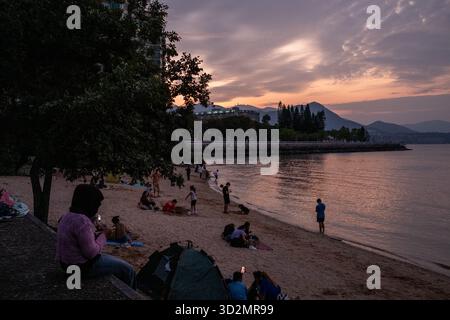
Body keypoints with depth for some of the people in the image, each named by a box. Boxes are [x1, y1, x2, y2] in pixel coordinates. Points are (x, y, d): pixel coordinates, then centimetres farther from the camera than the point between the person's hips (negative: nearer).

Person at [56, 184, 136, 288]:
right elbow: (92, 252, -26)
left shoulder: (68, 216, 3)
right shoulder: (82, 221, -28)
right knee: (127, 270, 1)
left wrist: (94, 229, 3)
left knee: (117, 262, 26)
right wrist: (103, 235, -11)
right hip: (83, 266, -10)